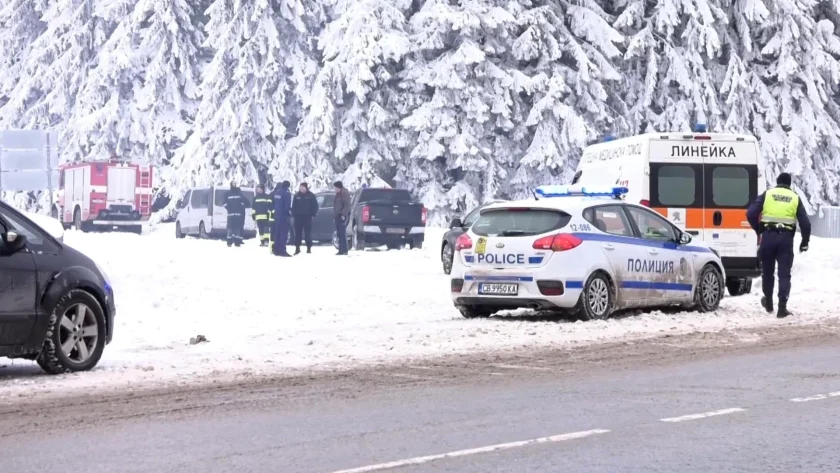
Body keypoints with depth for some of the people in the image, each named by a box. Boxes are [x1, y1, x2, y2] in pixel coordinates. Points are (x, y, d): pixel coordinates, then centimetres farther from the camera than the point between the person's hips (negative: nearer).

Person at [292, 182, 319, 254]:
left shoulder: (311, 195, -1)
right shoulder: (297, 195, 7)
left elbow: (315, 205, 1)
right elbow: (293, 206, 9)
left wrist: (313, 213, -6)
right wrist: (293, 214, -1)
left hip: (307, 216, -2)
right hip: (298, 216, 2)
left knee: (308, 232, 0)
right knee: (297, 233, 3)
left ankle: (309, 248, 6)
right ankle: (297, 248, 9)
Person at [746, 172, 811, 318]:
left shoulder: (766, 195, 5)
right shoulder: (795, 198, 8)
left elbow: (751, 214, -5)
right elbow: (805, 223, 3)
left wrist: (758, 230, 10)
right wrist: (805, 242, 14)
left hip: (768, 236, 0)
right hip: (786, 238, 0)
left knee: (767, 271, 17)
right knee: (784, 274, 1)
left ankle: (768, 302, 31)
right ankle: (782, 307, -9)